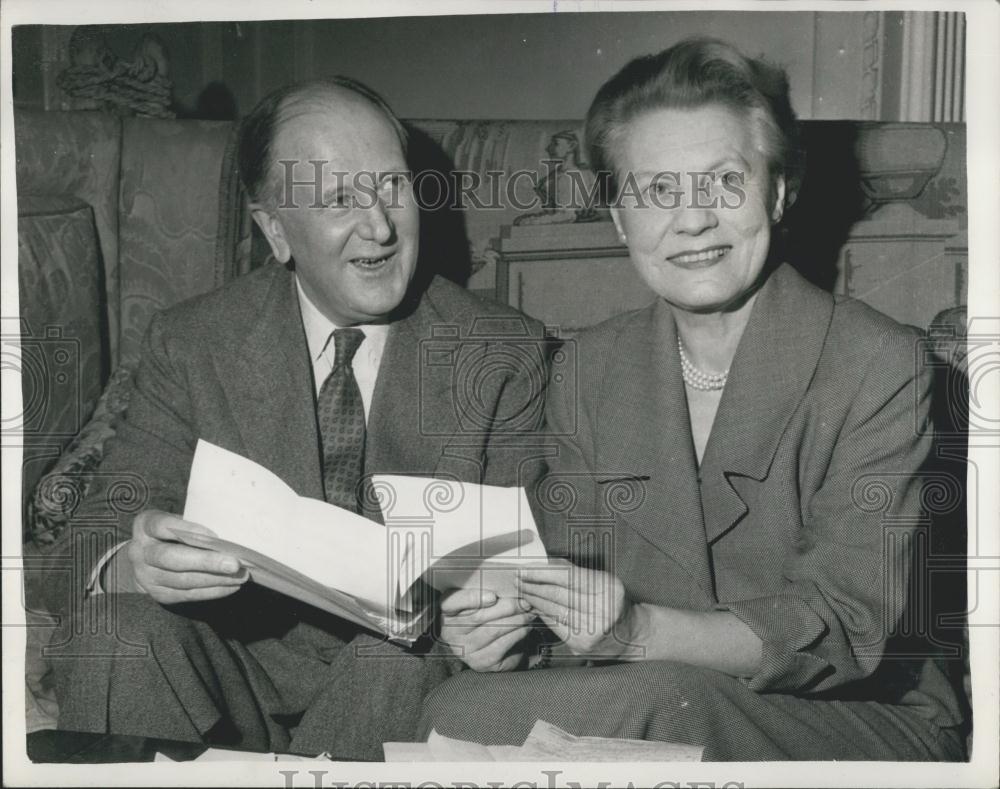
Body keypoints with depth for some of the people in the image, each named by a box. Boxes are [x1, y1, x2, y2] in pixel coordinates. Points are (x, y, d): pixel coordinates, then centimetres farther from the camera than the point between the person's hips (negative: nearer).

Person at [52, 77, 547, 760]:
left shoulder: (503, 353, -2)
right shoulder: (189, 345, 0)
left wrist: (505, 602, -28)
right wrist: (130, 565, -29)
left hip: (407, 675, 0)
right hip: (240, 666, 1)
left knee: (402, 645, -32)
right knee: (120, 621, -26)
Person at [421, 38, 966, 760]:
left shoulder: (879, 366, -11)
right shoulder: (590, 369, 3)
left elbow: (846, 630, -17)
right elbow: (571, 575, 2)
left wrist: (640, 631, -31)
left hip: (868, 722, -2)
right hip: (649, 694, 3)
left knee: (650, 698, -34)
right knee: (459, 705, -27)